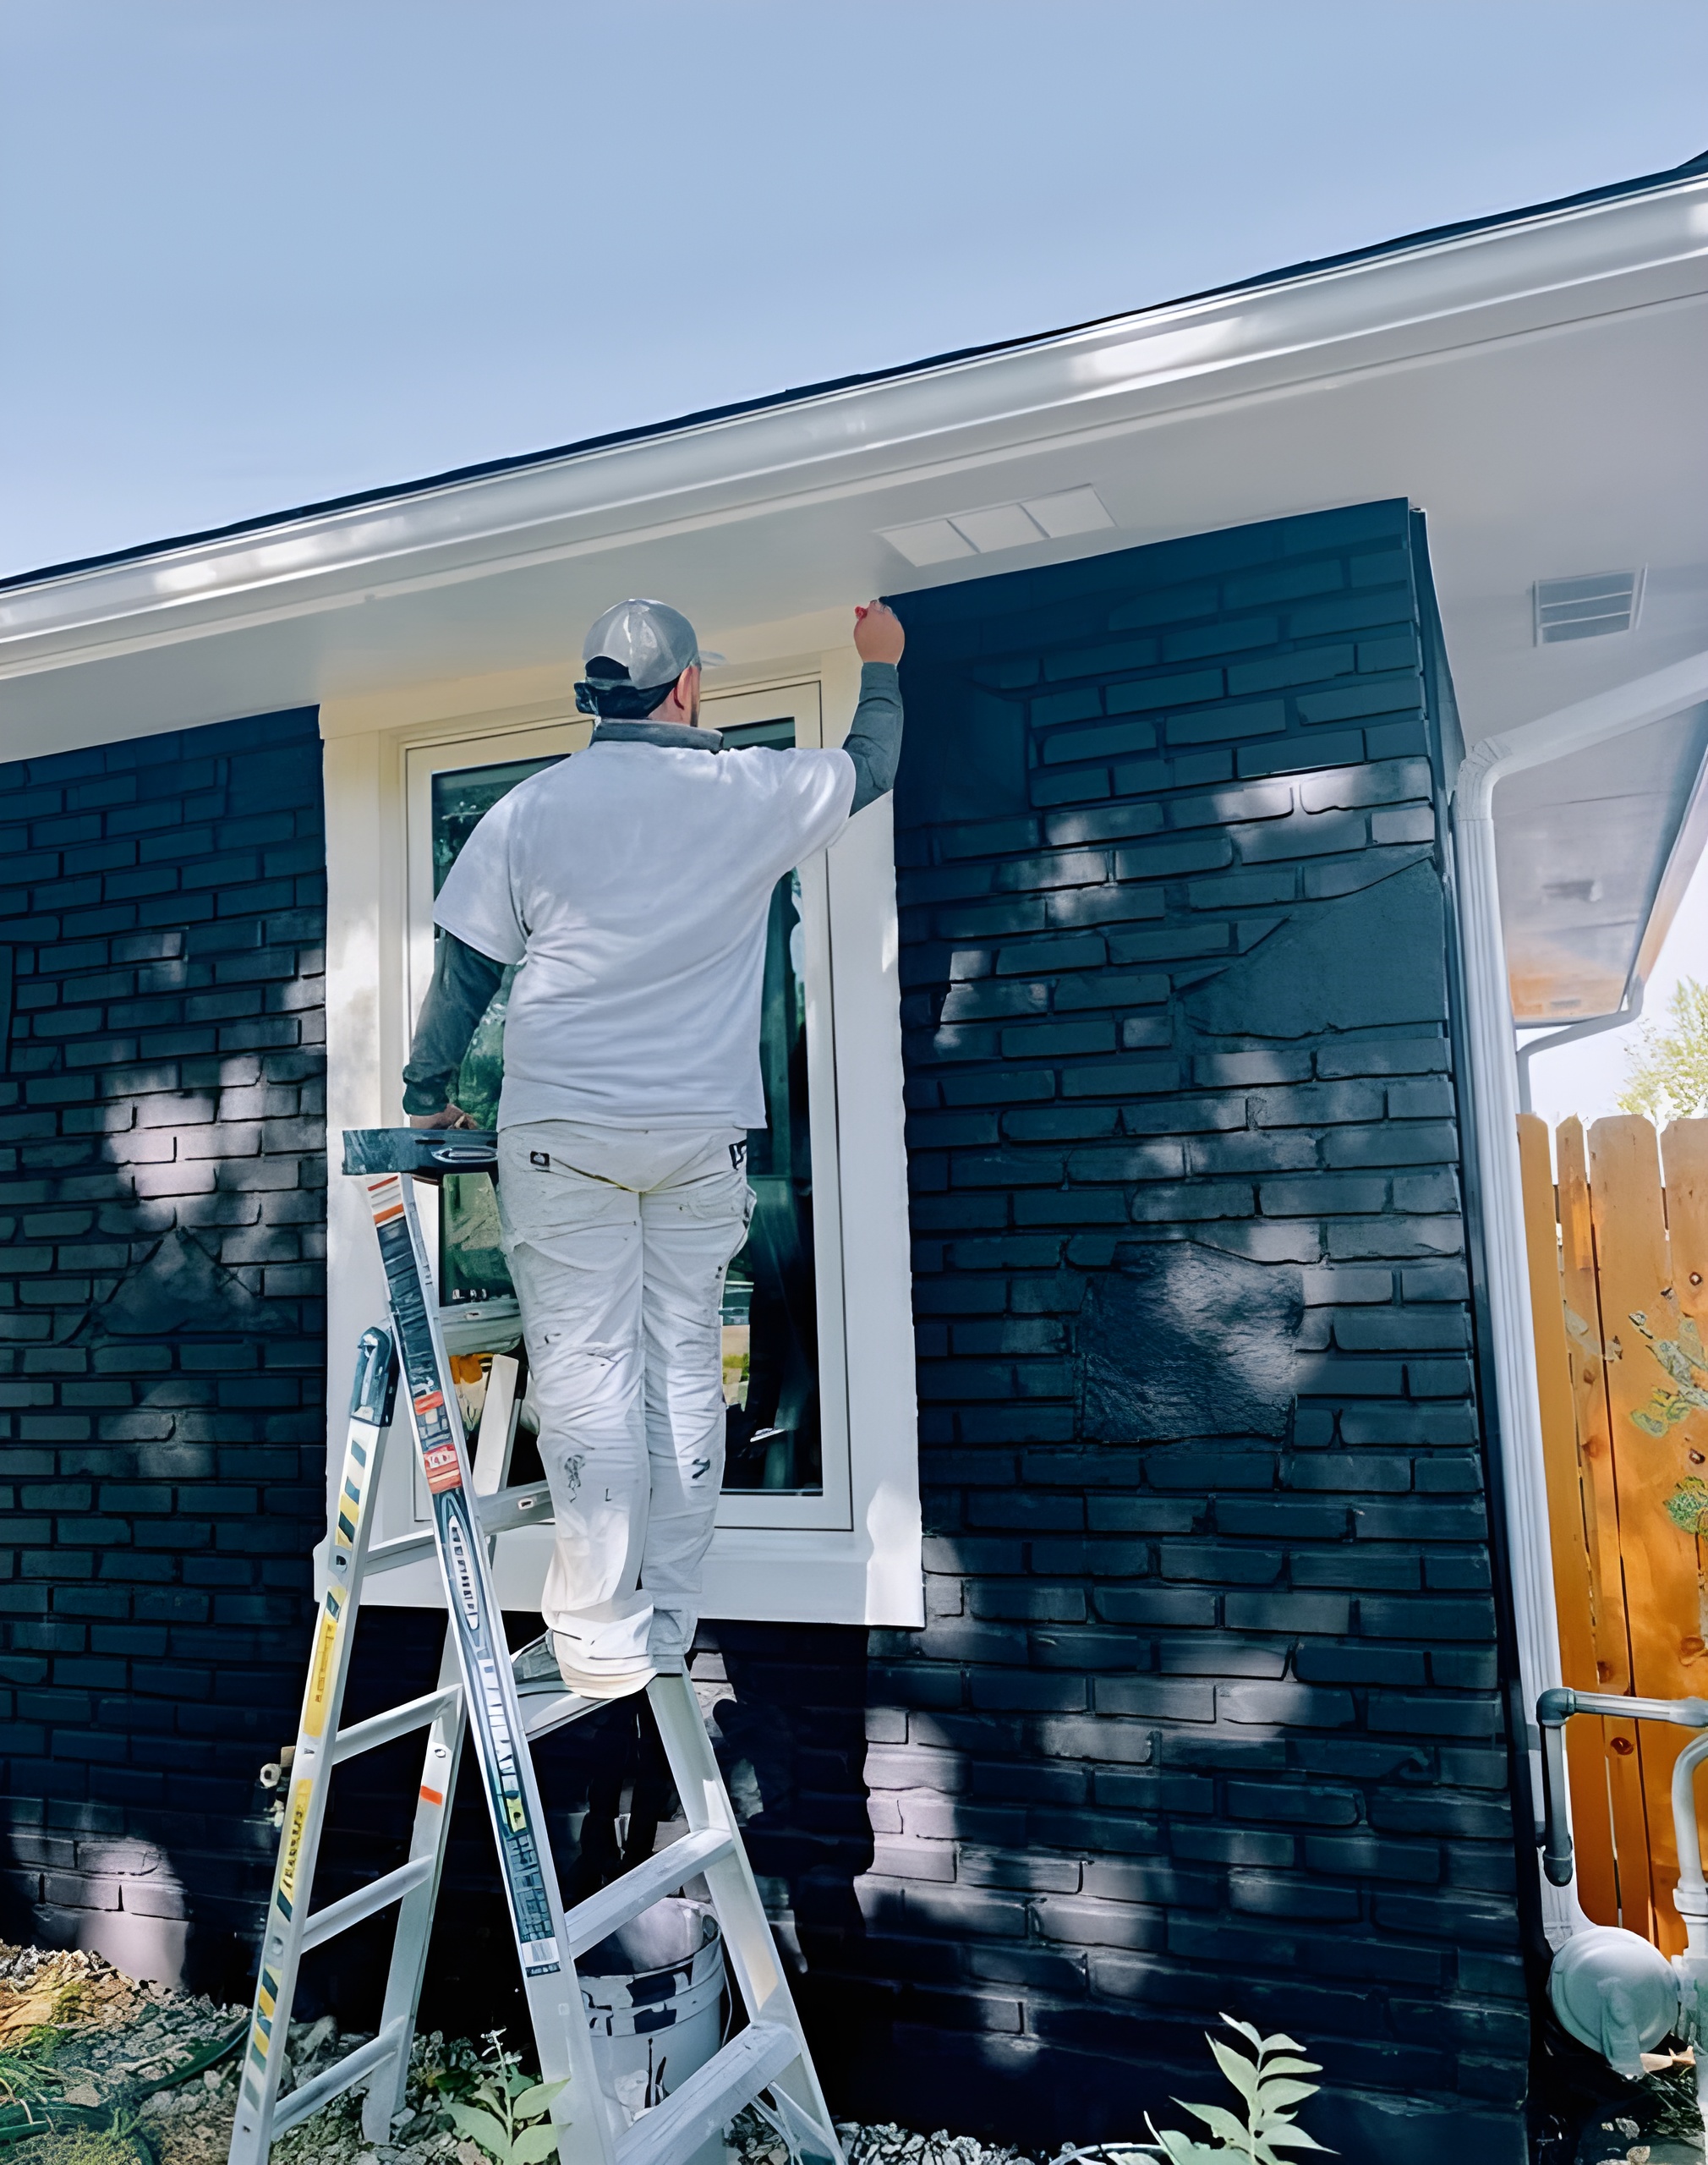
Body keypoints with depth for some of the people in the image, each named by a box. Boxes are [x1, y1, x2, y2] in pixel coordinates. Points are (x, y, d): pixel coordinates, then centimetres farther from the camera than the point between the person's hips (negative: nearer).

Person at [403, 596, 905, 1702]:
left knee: (586, 1374, -1)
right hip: (703, 1133, 2)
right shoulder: (754, 792, 3)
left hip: (561, 1129, -1)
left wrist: (429, 1098, 17)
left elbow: (463, 969, 4)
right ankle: (668, 1627, 13)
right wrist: (883, 665, 40)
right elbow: (873, 765, 22)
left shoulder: (530, 808, 2)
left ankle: (601, 1641, 0)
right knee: (685, 1370, 8)